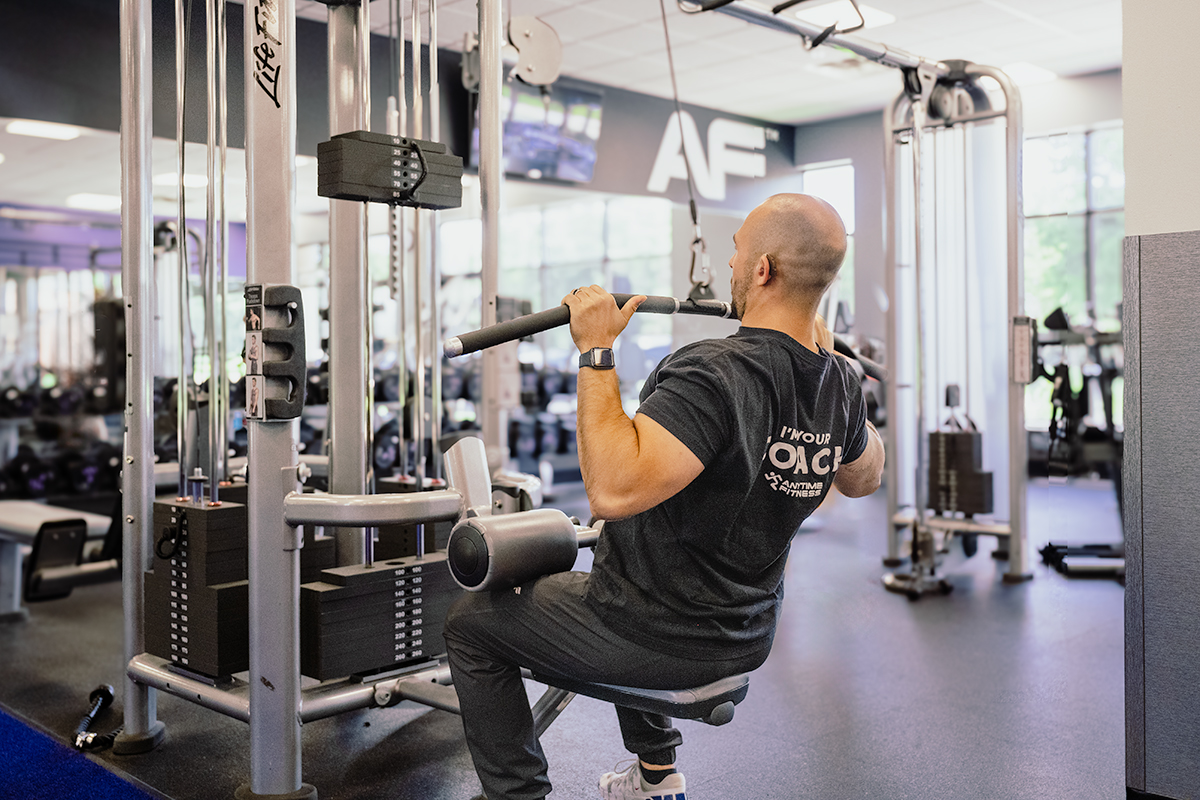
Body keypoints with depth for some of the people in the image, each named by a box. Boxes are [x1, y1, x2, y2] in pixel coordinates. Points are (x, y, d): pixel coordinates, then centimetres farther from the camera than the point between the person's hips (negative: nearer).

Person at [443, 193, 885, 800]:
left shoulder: (717, 373, -30)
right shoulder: (838, 385, -5)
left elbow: (614, 489, -41)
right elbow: (863, 479, 16)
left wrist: (597, 352, -33)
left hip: (662, 640, -8)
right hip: (746, 637, 8)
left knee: (470, 623, 12)